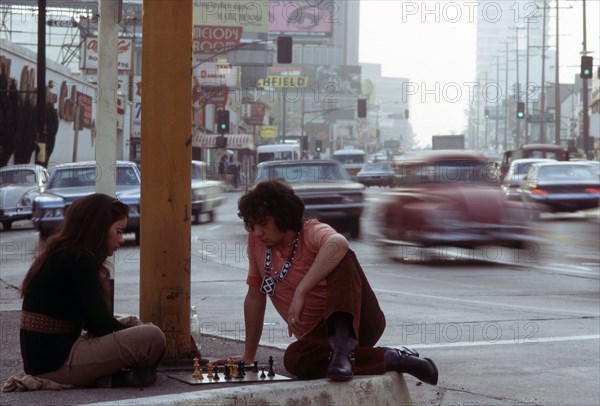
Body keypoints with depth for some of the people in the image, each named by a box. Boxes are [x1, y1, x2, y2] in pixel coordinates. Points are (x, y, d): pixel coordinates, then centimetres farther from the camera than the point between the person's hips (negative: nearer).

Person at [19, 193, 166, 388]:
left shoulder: (59, 255, 17)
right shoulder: (79, 260, -13)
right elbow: (99, 324, -12)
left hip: (42, 358, 10)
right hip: (57, 363, -10)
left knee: (133, 324, 23)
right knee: (153, 338, -21)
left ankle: (106, 377, 1)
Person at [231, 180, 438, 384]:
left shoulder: (311, 232, -11)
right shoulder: (257, 242, 7)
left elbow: (338, 243, -37)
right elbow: (255, 297, 17)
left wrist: (300, 292, -40)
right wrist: (248, 357, 20)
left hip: (359, 323, -4)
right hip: (319, 336, 4)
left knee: (341, 258, -29)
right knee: (294, 359, -33)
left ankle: (343, 347, -41)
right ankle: (388, 358, -25)